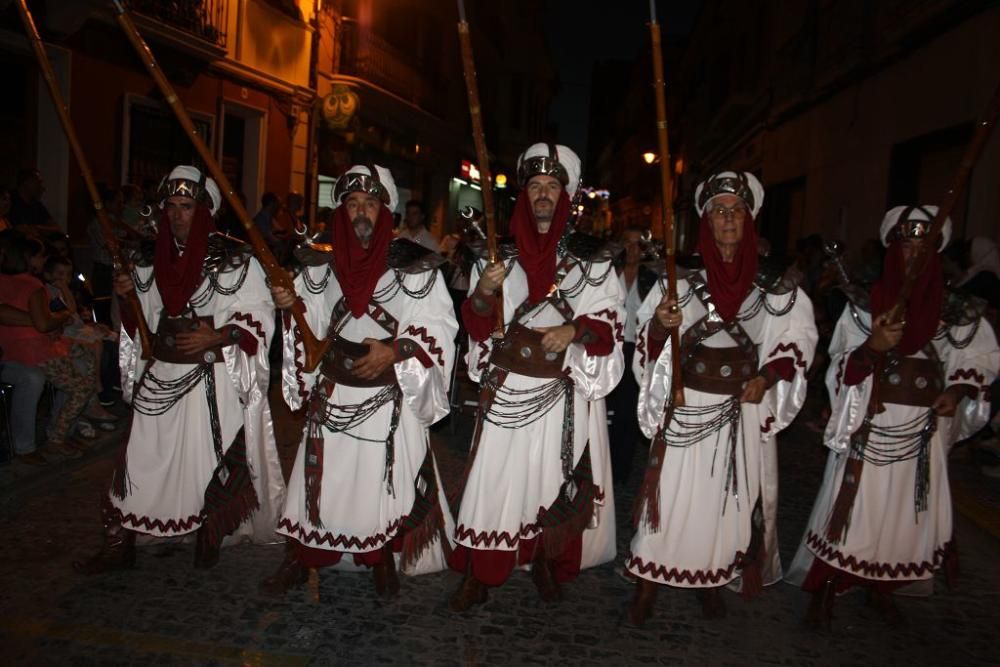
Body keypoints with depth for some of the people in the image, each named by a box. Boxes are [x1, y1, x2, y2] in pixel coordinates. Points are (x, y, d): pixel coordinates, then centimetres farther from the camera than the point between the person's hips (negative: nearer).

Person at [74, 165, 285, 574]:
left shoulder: (234, 260, -8)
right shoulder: (149, 258, 9)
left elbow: (259, 318, -8)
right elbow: (138, 320, 18)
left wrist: (217, 337, -21)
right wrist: (125, 296, -3)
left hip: (213, 381, -4)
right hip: (159, 376, 4)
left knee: (213, 461, 4)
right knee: (141, 459, 8)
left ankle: (209, 539, 27)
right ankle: (119, 544, 22)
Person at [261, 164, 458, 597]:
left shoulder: (416, 266, -6)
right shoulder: (322, 264, 6)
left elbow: (440, 328, -8)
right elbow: (308, 325, 11)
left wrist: (396, 351, -21)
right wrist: (290, 305, -10)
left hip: (390, 395, -3)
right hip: (332, 392, 3)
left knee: (386, 478, 7)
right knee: (320, 477, 9)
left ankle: (383, 562, 29)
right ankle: (298, 561, 27)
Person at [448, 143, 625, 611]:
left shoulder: (593, 259, 4)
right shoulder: (500, 253, 9)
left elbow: (609, 323, 0)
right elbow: (478, 325, 6)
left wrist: (575, 331, -19)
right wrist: (483, 293, -15)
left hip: (565, 390, 0)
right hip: (508, 387, 1)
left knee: (555, 478, 8)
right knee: (495, 477, 1)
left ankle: (546, 562, 30)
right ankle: (476, 576, 14)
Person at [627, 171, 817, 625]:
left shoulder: (774, 287, 0)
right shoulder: (681, 279, -4)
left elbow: (798, 337, 6)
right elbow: (648, 343, -4)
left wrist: (766, 376, -9)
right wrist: (660, 325, -27)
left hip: (744, 407, 2)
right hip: (687, 406, -2)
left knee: (735, 496, 10)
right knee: (673, 495, 1)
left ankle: (712, 579, 29)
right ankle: (649, 584, 15)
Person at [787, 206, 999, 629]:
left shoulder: (954, 309, 4)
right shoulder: (866, 302, -4)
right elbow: (842, 369, -7)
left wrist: (958, 390, -7)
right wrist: (873, 346, -26)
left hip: (923, 430, 3)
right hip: (869, 427, -3)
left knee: (909, 510, 10)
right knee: (852, 507, 0)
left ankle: (881, 588, 30)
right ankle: (825, 591, 15)